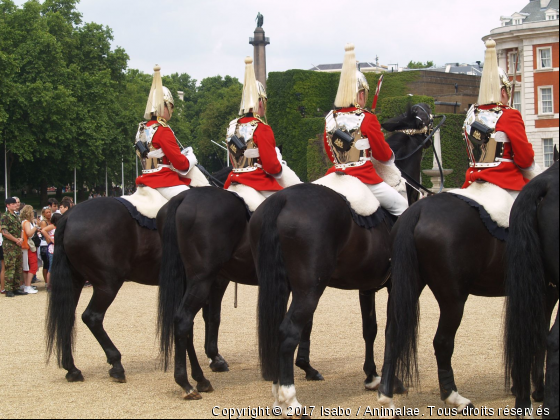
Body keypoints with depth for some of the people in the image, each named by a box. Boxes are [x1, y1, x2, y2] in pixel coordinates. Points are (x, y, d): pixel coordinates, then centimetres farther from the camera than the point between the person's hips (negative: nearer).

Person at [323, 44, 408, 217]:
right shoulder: (367, 119, -10)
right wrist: (391, 156, 19)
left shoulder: (330, 119, 5)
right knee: (401, 206, 10)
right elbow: (384, 155, -3)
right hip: (364, 176, -5)